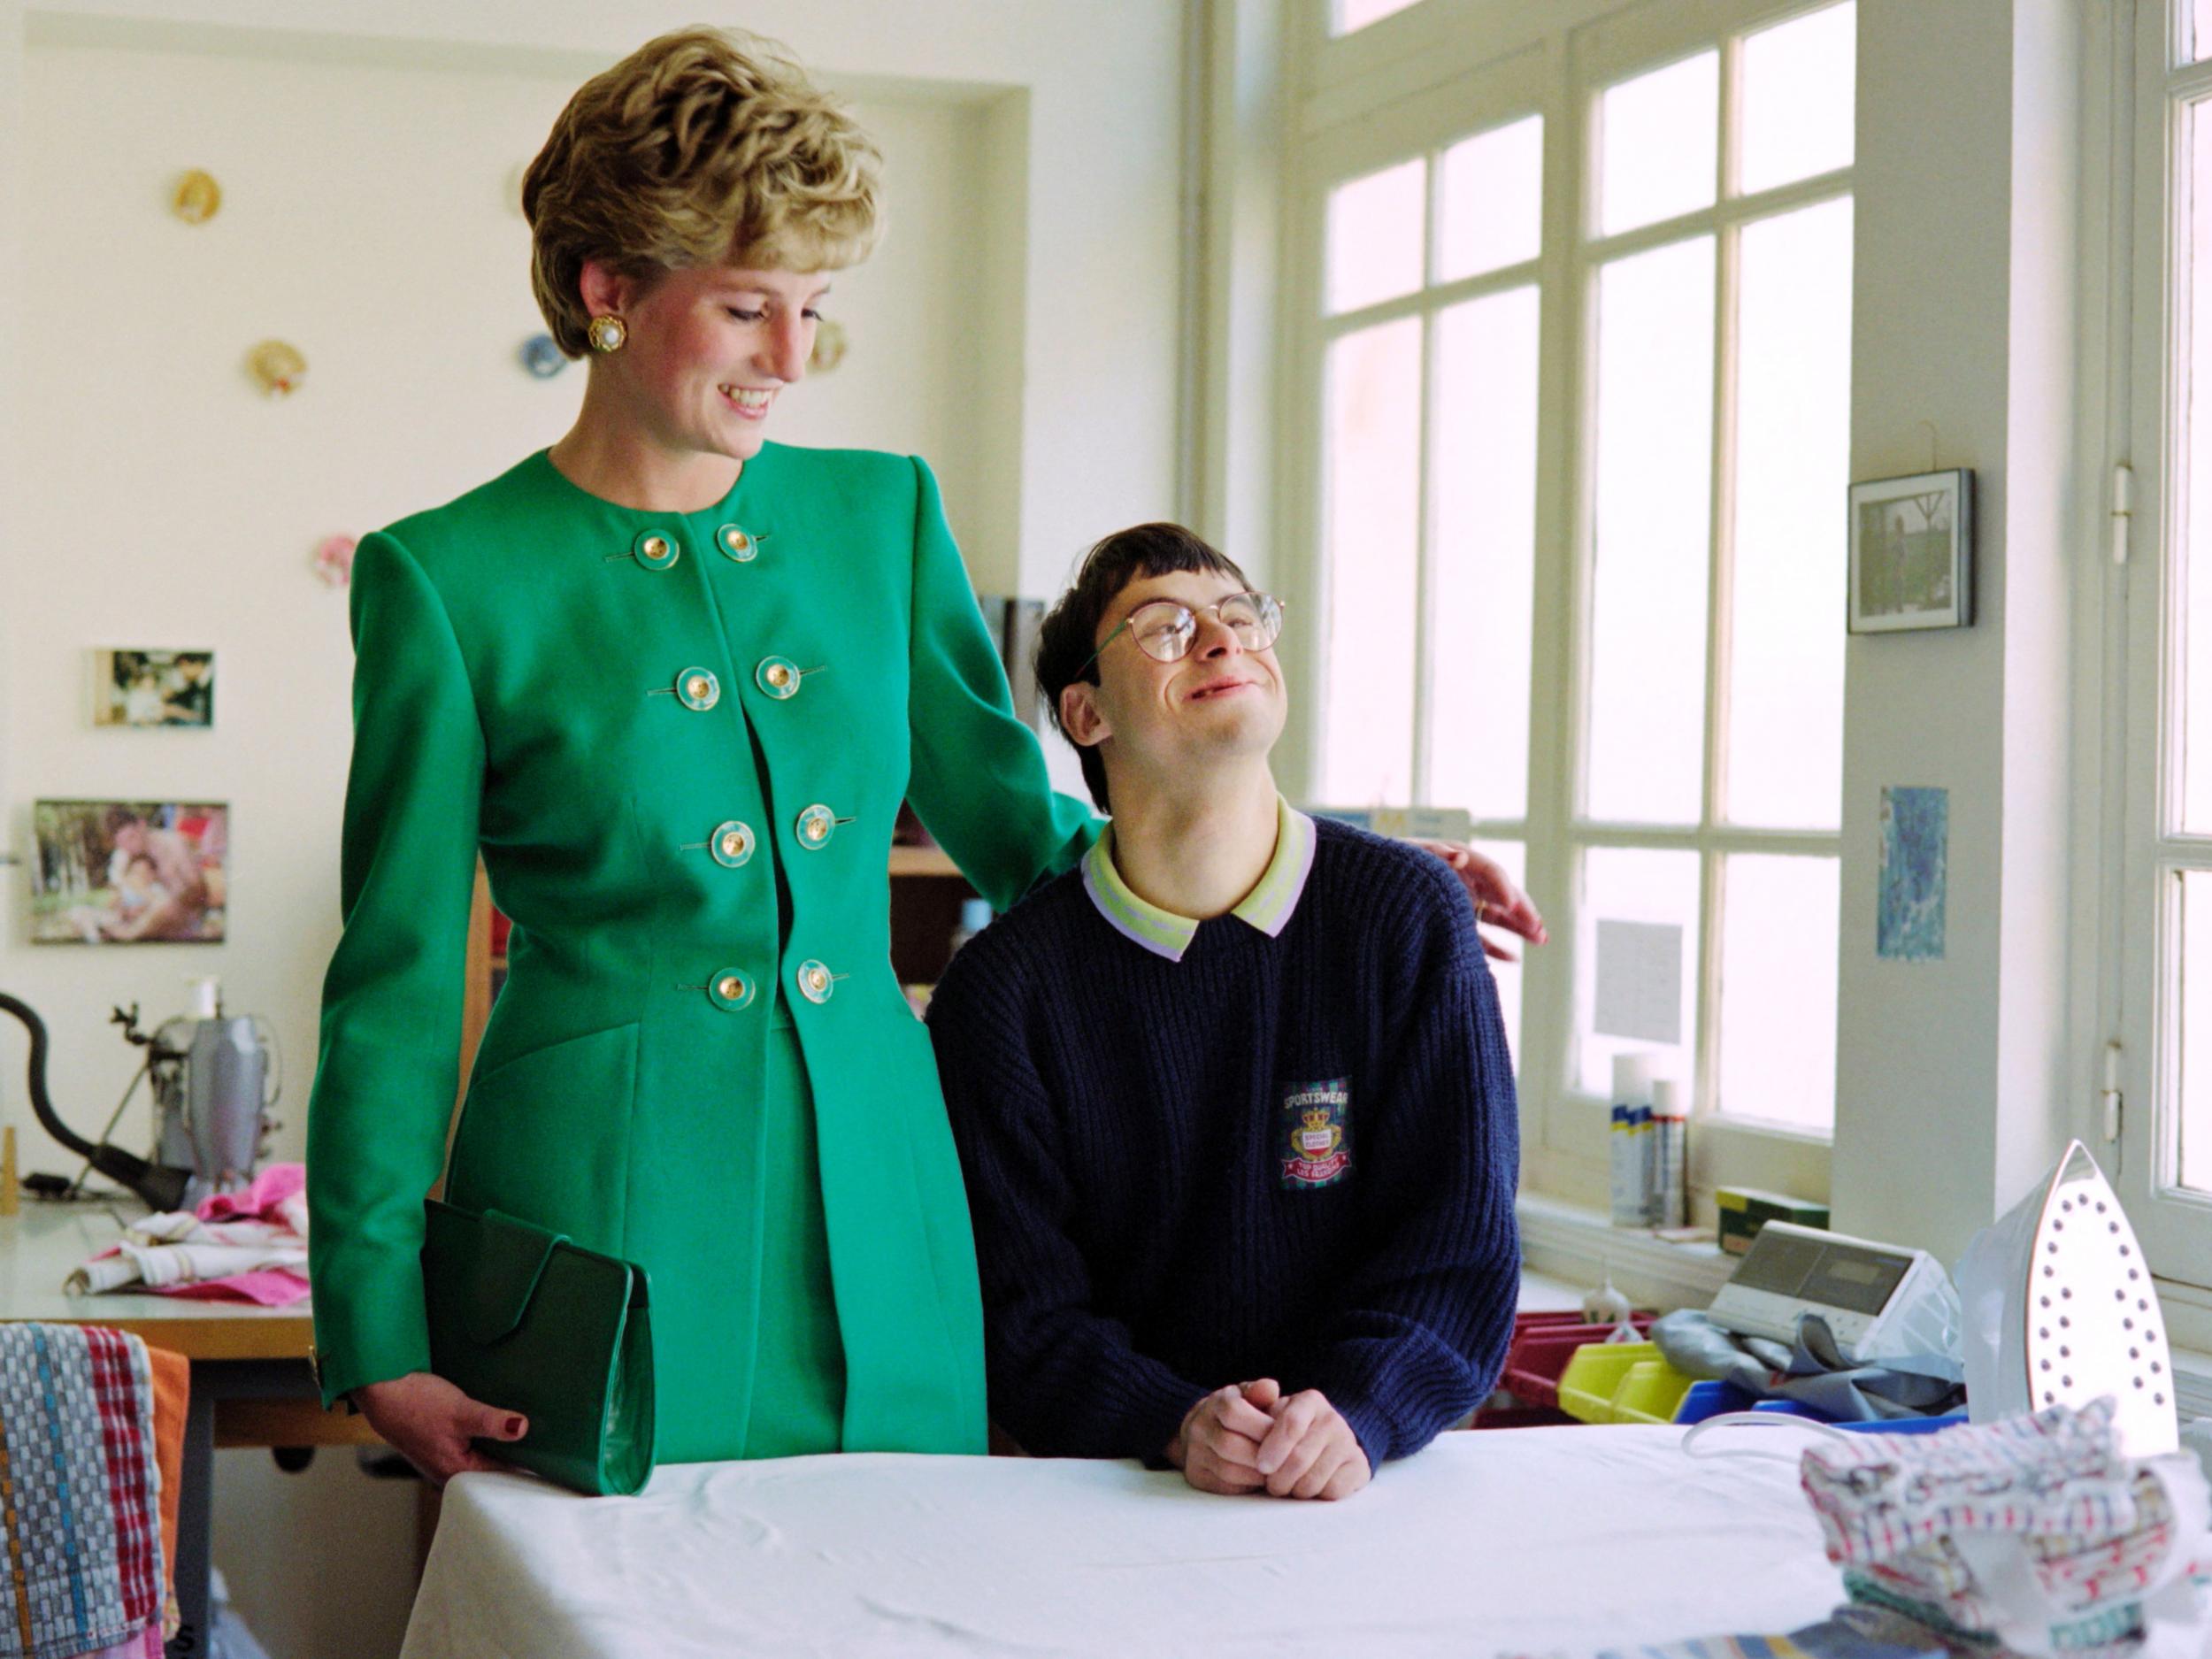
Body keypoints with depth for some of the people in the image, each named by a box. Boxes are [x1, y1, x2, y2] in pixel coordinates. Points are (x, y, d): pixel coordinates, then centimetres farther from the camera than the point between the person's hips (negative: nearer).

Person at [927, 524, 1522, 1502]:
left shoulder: (1409, 917, 2)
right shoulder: (1002, 985, 0)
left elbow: (1458, 1248, -1)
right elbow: (1020, 1307, -3)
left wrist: (1357, 1416, -18)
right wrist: (1175, 1424, -21)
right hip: (1116, 1495, 0)